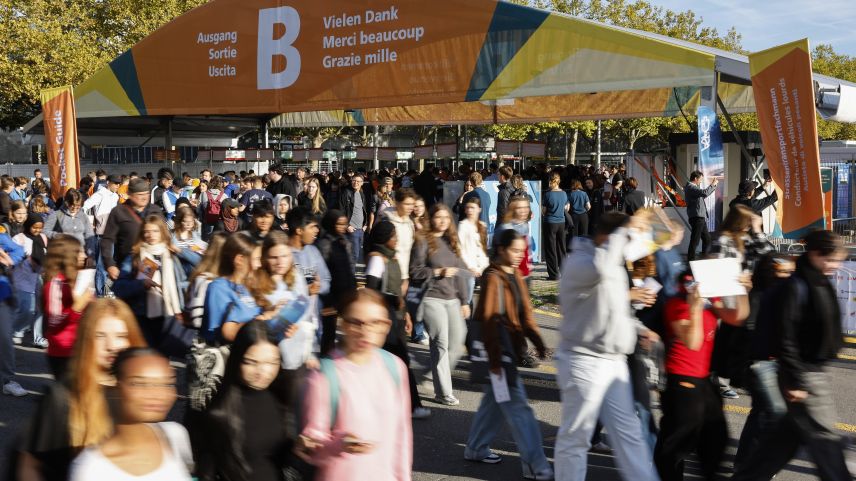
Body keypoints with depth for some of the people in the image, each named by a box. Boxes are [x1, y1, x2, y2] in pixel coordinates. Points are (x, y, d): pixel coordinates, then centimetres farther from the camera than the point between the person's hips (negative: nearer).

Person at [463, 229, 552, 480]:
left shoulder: (515, 276, 11)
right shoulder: (493, 277, -16)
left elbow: (525, 311, 16)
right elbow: (488, 321, -19)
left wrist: (537, 340, 6)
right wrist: (494, 358, -20)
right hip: (499, 351, -9)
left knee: (494, 401, 19)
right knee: (518, 407, -7)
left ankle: (476, 448, 33)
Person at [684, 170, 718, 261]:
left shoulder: (693, 187, 17)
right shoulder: (690, 187, -16)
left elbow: (703, 194, 28)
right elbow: (704, 193, -30)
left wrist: (713, 186, 20)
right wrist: (713, 184, -15)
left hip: (701, 218, 11)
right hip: (696, 217, -11)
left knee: (707, 239, 18)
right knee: (695, 241, -7)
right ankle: (690, 260, -4)